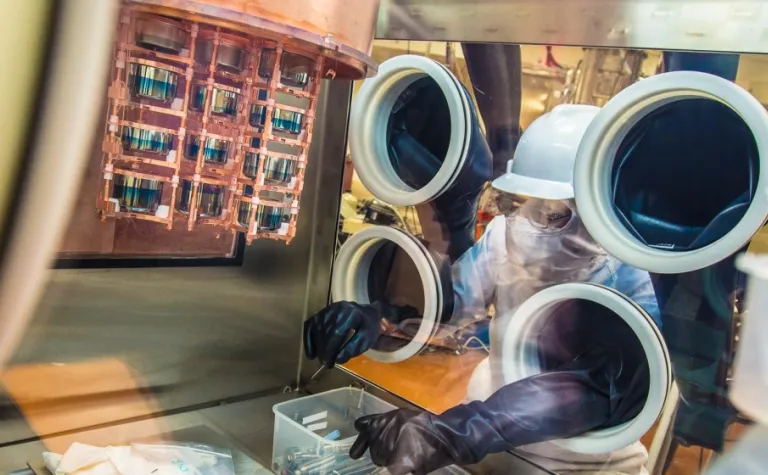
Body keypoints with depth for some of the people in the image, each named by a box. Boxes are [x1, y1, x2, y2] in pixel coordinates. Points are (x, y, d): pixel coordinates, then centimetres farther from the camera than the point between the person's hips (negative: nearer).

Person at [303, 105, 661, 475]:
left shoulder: (637, 282, -23)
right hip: (496, 442, 3)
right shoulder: (505, 235, -11)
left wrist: (454, 433, -51)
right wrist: (375, 312, -24)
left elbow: (600, 389, -37)